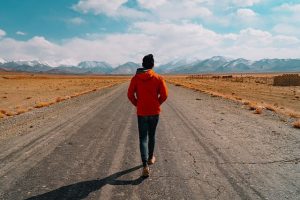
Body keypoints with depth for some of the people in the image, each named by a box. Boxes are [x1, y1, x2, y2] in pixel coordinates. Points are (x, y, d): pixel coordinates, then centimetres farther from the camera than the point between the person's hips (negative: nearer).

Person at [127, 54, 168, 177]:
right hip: (155, 112, 1)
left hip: (141, 113, -1)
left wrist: (137, 105, 9)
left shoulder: (136, 78, -2)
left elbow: (130, 94, -5)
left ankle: (145, 166, -7)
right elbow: (164, 95, -8)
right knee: (152, 135, 20)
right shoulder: (158, 78, -4)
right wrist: (157, 104, 8)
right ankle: (150, 158, 37)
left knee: (143, 138, 3)